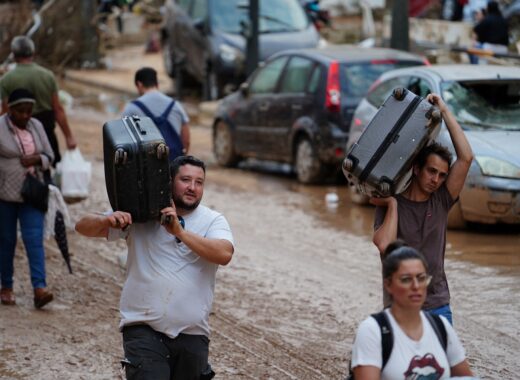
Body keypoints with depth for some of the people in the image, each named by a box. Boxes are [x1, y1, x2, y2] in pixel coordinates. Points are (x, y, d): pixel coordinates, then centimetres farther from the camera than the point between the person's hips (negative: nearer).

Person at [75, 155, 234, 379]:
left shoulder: (212, 221, 4)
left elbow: (224, 254, -16)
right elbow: (83, 227, 3)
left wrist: (180, 232, -23)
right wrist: (106, 221, -21)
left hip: (192, 334, 2)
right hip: (144, 329, -2)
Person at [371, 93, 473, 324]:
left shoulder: (441, 201, 4)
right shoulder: (389, 204, -4)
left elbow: (466, 158, -4)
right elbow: (384, 245, -21)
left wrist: (444, 111, -4)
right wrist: (393, 204, -12)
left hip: (438, 306, 3)